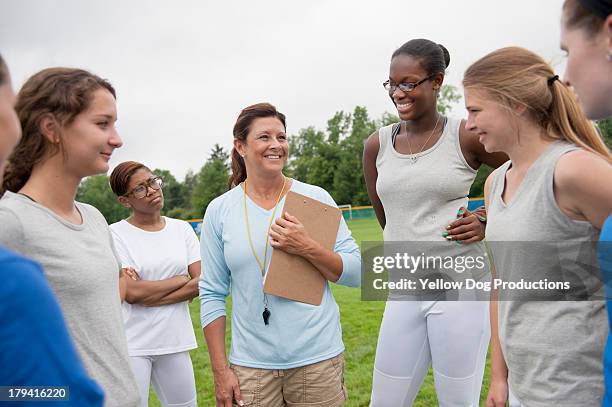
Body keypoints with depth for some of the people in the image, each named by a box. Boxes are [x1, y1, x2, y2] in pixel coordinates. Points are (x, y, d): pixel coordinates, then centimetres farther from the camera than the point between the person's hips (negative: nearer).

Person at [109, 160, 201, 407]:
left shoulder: (182, 229, 5)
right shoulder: (116, 234, -7)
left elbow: (200, 283, -2)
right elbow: (132, 292, -16)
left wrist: (150, 298, -11)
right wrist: (182, 279, -7)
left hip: (175, 340, 4)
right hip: (133, 345, -3)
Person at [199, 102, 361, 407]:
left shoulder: (316, 198, -3)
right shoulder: (219, 211, -1)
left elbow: (356, 273, -2)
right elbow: (212, 294, 2)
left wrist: (307, 248, -18)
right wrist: (220, 370, 0)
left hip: (318, 359, 0)